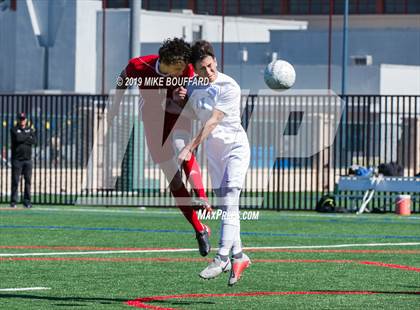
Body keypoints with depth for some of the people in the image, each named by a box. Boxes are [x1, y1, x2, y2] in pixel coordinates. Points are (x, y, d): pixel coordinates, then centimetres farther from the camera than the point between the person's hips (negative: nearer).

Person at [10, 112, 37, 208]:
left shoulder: (30, 129, 12)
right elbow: (18, 138, -17)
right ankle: (13, 202, 0)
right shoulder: (14, 130, 2)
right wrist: (28, 136, -4)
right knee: (15, 181, -4)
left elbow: (34, 140, -4)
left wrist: (23, 140, -11)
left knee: (28, 180, 1)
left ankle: (27, 201, 5)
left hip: (27, 159, 3)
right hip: (17, 159, -3)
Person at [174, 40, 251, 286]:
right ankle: (239, 256, 18)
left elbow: (213, 122, -24)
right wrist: (178, 99, -3)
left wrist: (191, 148, -30)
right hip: (214, 150, 7)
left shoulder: (229, 87, -18)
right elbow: (183, 115, 20)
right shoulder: (194, 87, 3)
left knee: (229, 202, -17)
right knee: (223, 206, 8)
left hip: (235, 147, -7)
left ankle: (222, 258, -24)